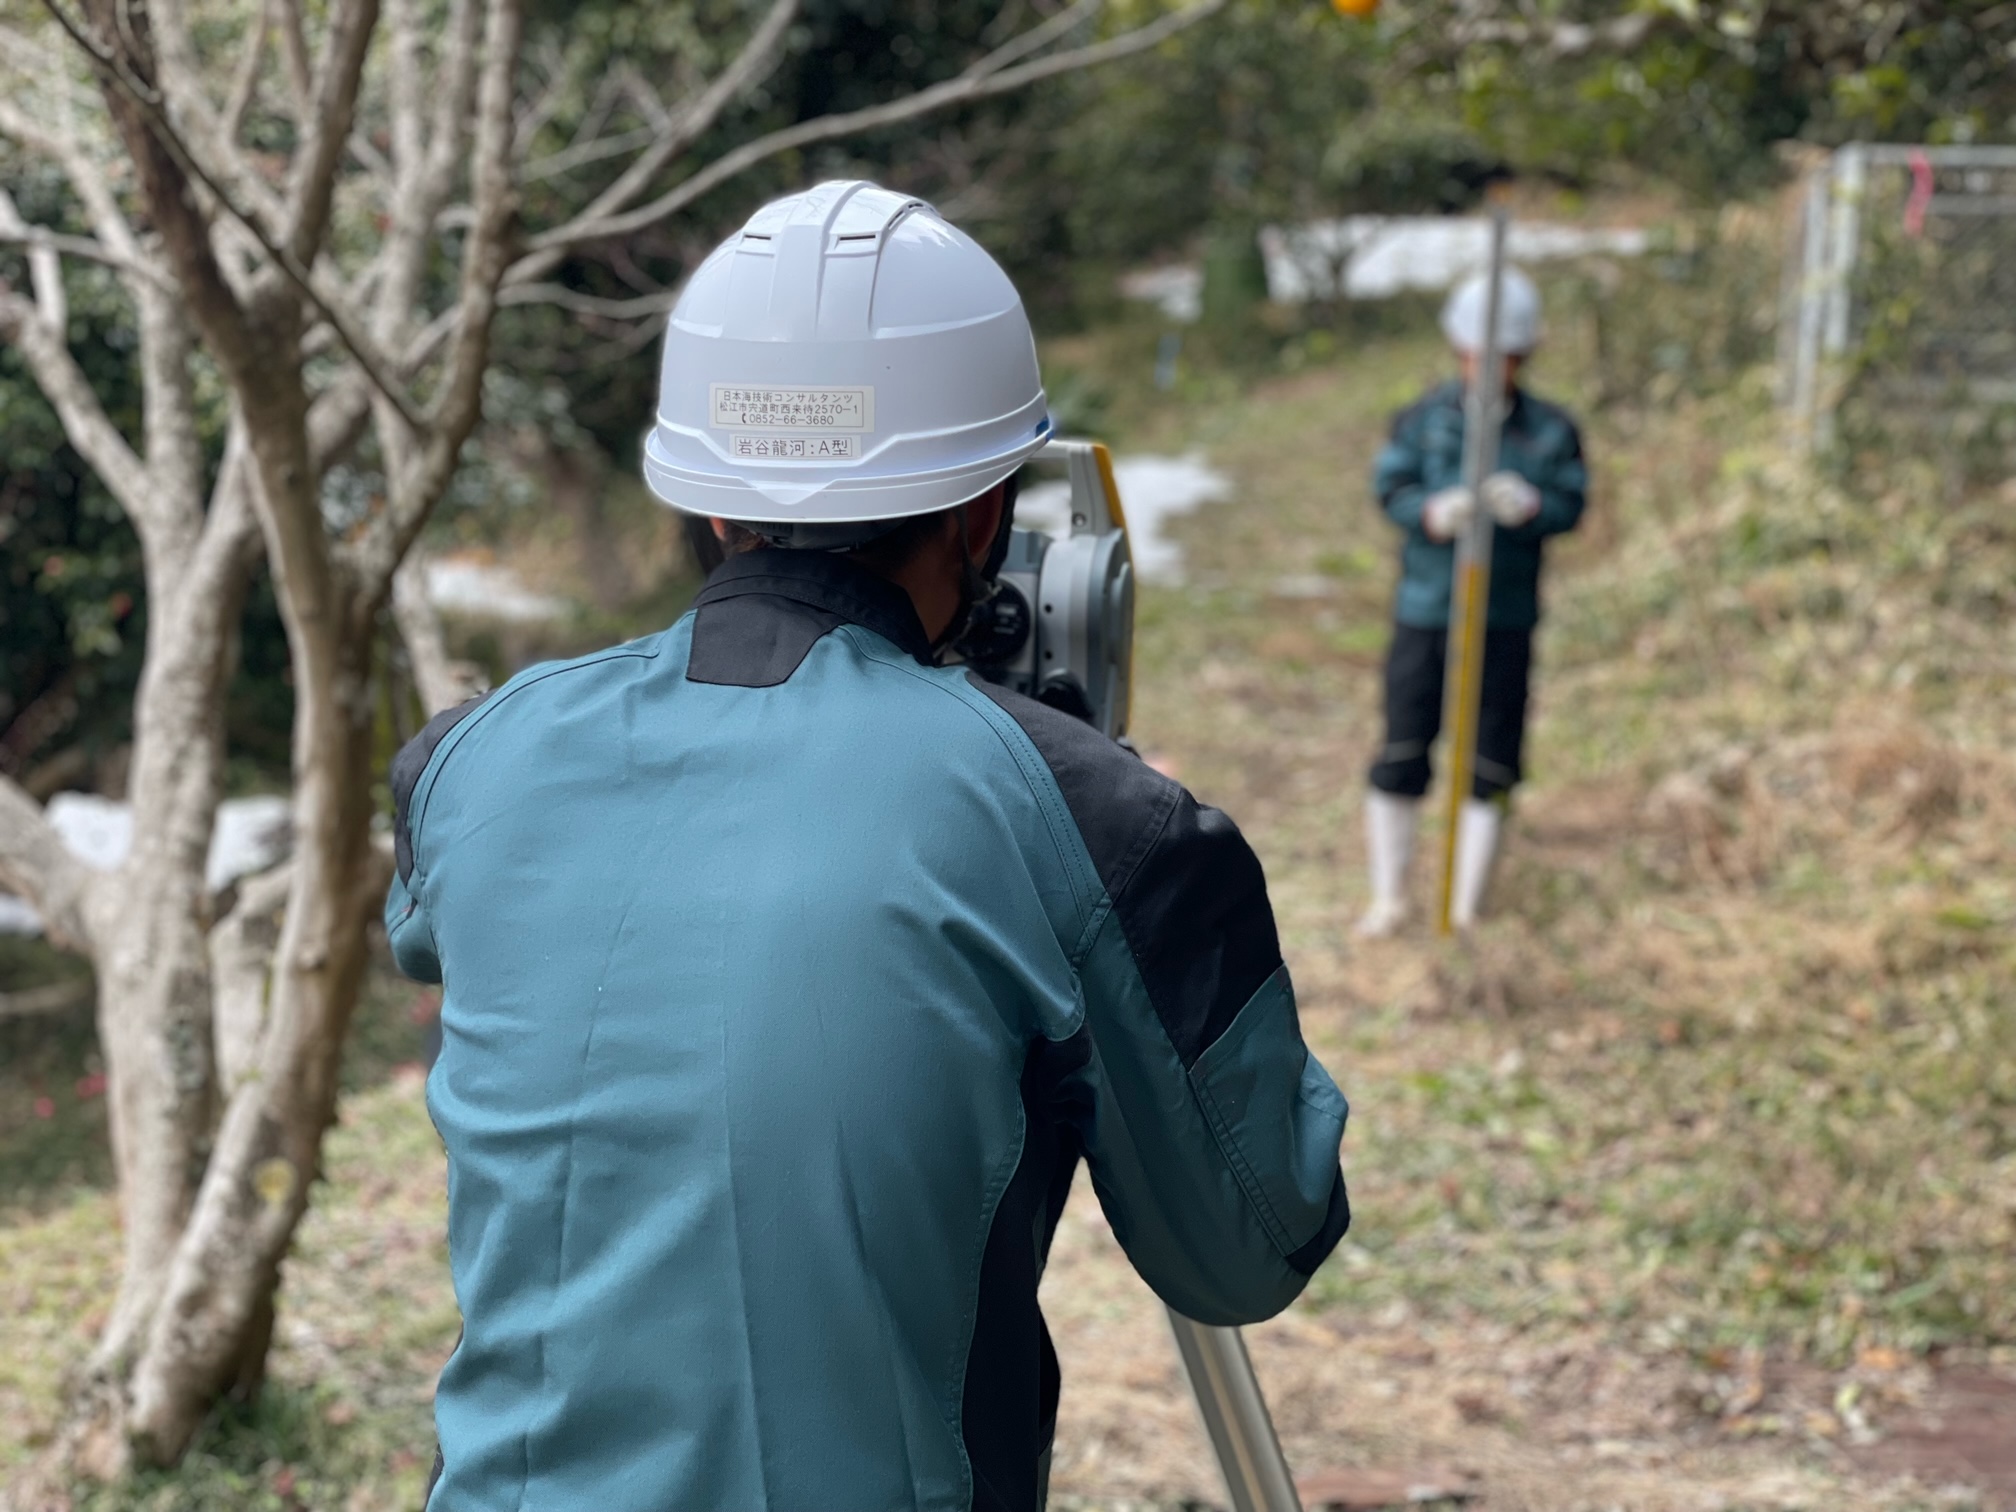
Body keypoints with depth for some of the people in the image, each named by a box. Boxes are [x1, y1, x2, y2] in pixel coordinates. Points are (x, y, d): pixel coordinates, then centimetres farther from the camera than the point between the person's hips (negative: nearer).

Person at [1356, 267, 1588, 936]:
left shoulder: (1551, 429, 3)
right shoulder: (1424, 417, 2)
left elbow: (1570, 503, -5)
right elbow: (1390, 486, -4)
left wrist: (1529, 506, -27)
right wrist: (1433, 513, -25)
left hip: (1506, 620, 1)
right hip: (1424, 611, 0)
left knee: (1489, 765, 4)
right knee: (1401, 753, 1)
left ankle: (1466, 907, 16)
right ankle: (1389, 897, 16)